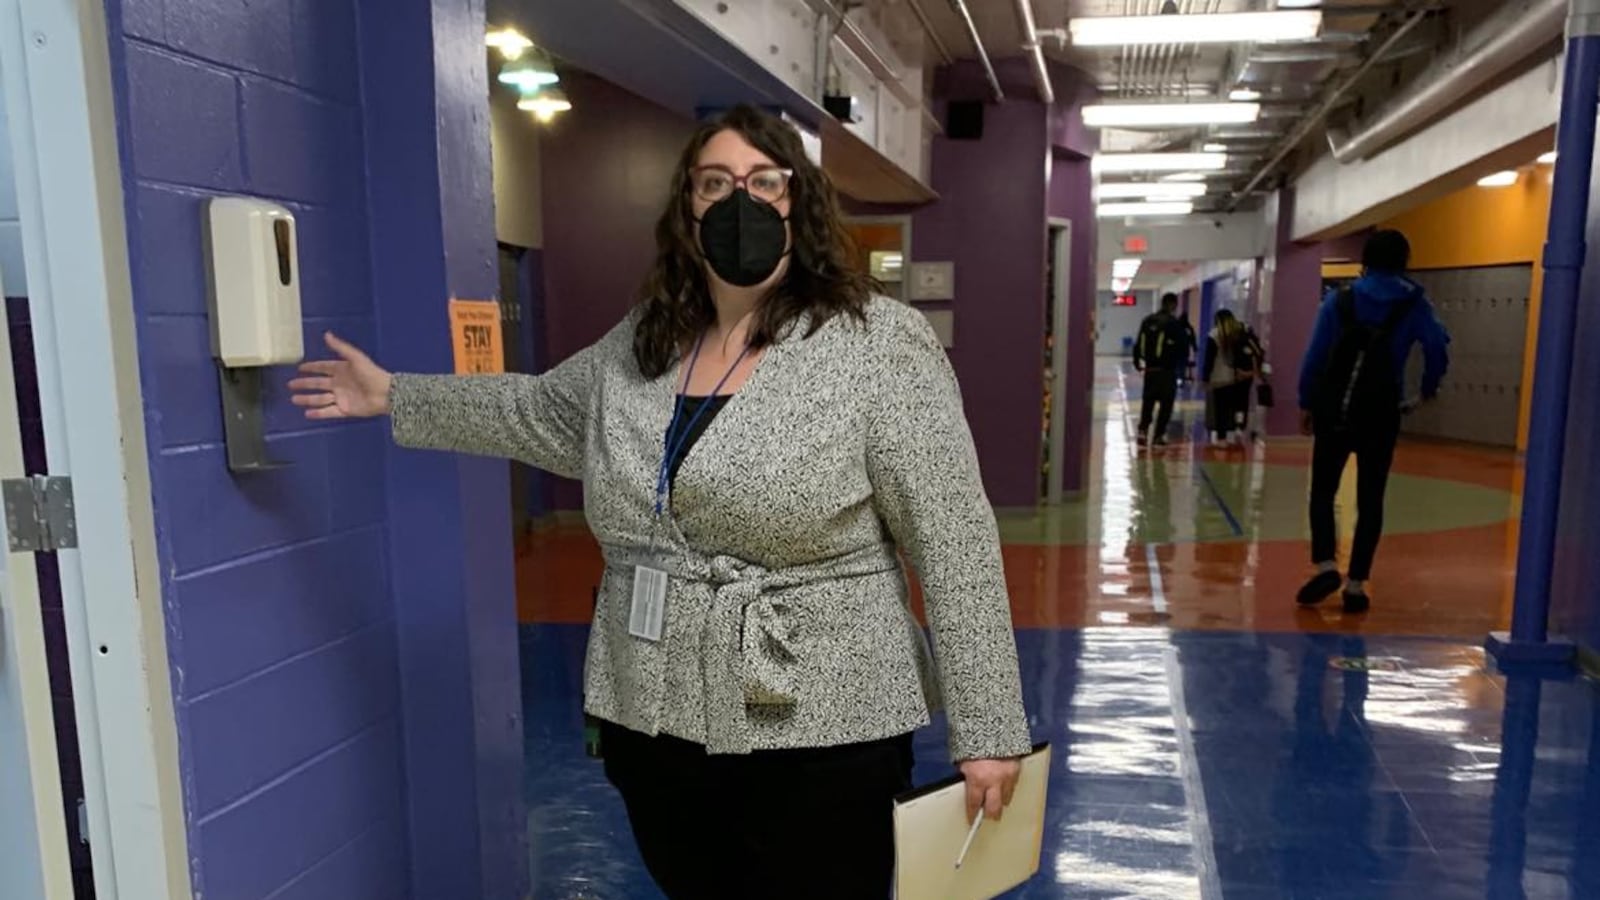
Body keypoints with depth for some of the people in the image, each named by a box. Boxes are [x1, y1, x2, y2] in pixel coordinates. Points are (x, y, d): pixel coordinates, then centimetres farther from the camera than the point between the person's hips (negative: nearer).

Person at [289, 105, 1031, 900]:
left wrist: (987, 730, -12)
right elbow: (541, 411, 23)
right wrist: (394, 397, 25)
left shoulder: (880, 343, -12)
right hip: (651, 728, 6)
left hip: (817, 739, -5)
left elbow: (957, 544, -13)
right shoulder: (638, 346, 6)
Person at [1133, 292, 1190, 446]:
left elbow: (1139, 344, 11)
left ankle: (1143, 431, 1)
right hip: (1167, 370, -5)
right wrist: (1181, 364, 5)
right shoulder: (1173, 323, -10)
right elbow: (1184, 346, -10)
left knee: (1148, 402, 14)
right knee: (1166, 403, 4)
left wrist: (1137, 362, 17)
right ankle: (1159, 435, 4)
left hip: (1150, 369, 5)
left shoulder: (1147, 321, 8)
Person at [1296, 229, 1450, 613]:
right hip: (1380, 415, 1)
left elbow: (1315, 355, -2)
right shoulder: (1414, 304, 2)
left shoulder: (1339, 299, 1)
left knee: (1323, 490, 10)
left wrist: (1306, 402, 6)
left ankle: (1326, 565, -10)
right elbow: (1438, 348, -7)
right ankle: (1356, 585, 6)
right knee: (1370, 499, 8)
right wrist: (1429, 387, 13)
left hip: (1335, 411, 0)